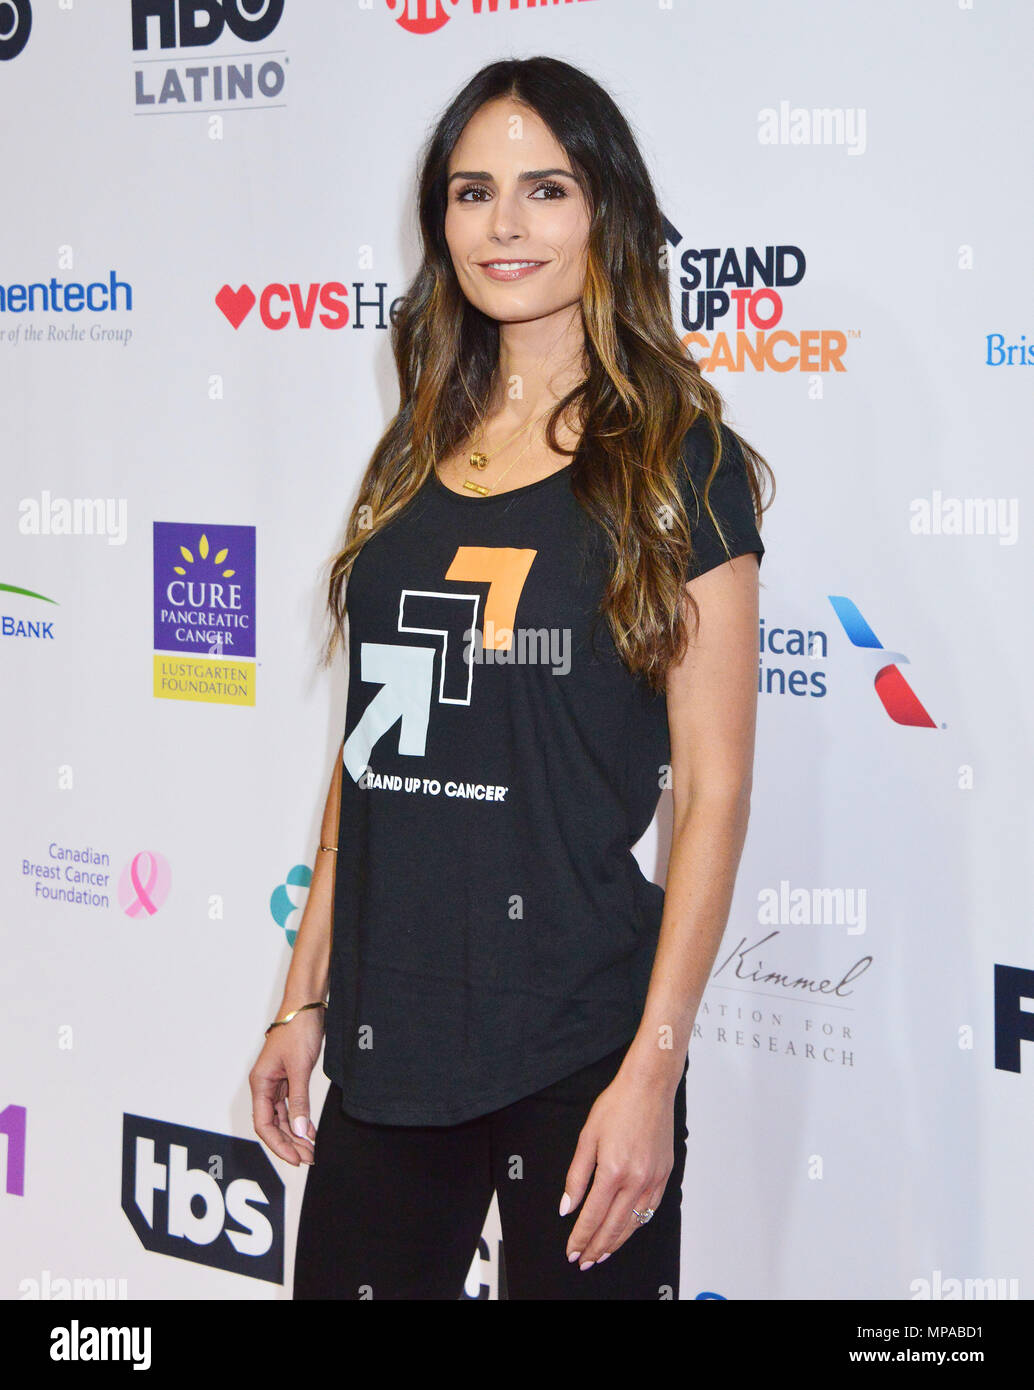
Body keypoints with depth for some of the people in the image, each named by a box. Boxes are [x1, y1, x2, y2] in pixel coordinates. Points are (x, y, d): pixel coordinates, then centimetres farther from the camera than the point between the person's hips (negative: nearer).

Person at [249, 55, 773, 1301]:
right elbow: (368, 749, 13)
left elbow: (714, 787, -9)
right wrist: (304, 1000, 12)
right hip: (386, 1040, 5)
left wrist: (655, 1065, -14)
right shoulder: (415, 459, 10)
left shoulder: (678, 463, -5)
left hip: (578, 1050, -5)